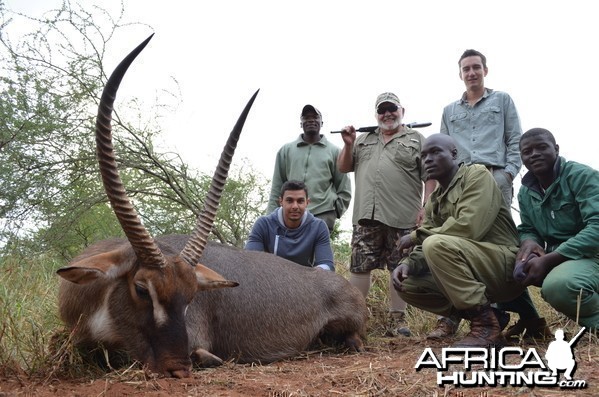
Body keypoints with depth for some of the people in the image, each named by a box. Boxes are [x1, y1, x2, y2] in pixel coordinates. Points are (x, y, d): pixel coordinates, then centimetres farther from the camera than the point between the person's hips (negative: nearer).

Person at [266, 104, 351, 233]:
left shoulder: (333, 151, 14)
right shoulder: (286, 150, 17)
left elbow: (344, 190, 14)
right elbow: (277, 187, 14)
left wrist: (334, 211, 2)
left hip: (323, 216, -1)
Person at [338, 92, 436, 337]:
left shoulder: (416, 140, 9)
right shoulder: (364, 140, 21)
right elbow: (343, 168, 21)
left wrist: (425, 208, -9)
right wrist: (348, 145, 4)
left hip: (402, 218, -3)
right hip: (366, 216, 3)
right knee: (359, 267, 1)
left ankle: (397, 320, 8)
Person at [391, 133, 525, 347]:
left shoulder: (477, 175, -8)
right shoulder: (434, 200, 14)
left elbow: (469, 228, -24)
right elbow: (425, 249, 8)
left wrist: (417, 235, -12)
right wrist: (407, 263, -15)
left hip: (504, 267, -8)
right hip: (476, 273, 8)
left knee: (437, 244, -29)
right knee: (406, 283, -3)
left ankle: (486, 325, -20)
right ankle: (480, 311, 2)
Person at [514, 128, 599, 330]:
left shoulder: (582, 176, -13)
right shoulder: (525, 192, 10)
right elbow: (527, 229, 15)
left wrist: (548, 260, -31)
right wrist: (529, 242, -14)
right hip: (553, 257, 8)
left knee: (558, 285, -38)